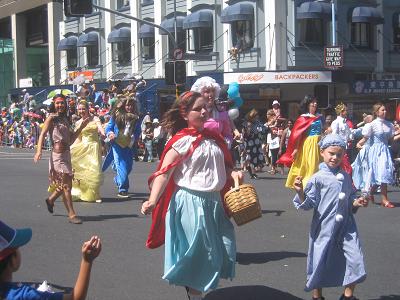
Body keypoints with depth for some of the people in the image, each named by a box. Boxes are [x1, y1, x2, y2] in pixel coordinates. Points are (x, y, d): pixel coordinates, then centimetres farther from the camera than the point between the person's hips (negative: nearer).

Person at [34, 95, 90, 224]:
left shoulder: (65, 120, 17)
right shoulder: (51, 118, -3)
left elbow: (71, 139, 14)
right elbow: (43, 134, -13)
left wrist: (81, 127, 6)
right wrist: (39, 150, -27)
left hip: (66, 154, 8)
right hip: (58, 155, -8)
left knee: (65, 184, 14)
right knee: (66, 185, -8)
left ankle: (50, 199, 38)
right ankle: (71, 214, -5)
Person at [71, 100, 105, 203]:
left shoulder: (95, 119, 2)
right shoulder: (78, 123, 10)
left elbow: (100, 127, -17)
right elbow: (78, 139, 15)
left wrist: (103, 134, -39)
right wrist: (69, 147, 8)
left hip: (94, 147, -3)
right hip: (83, 147, 3)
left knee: (94, 170, -9)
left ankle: (95, 195, 3)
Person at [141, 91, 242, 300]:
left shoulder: (213, 138, 9)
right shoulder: (182, 140, -12)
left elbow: (222, 166, 23)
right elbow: (164, 172, -18)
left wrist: (232, 173, 0)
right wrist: (153, 201, -31)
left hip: (213, 202, 7)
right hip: (190, 202, -7)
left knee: (218, 251, 12)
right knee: (196, 251, 1)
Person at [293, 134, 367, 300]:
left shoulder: (346, 177, 9)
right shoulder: (318, 178, -7)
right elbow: (309, 204, -8)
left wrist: (357, 202, 1)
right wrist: (300, 192, -24)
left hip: (346, 226, 4)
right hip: (325, 228, -4)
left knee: (356, 260, 0)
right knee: (320, 261, 4)